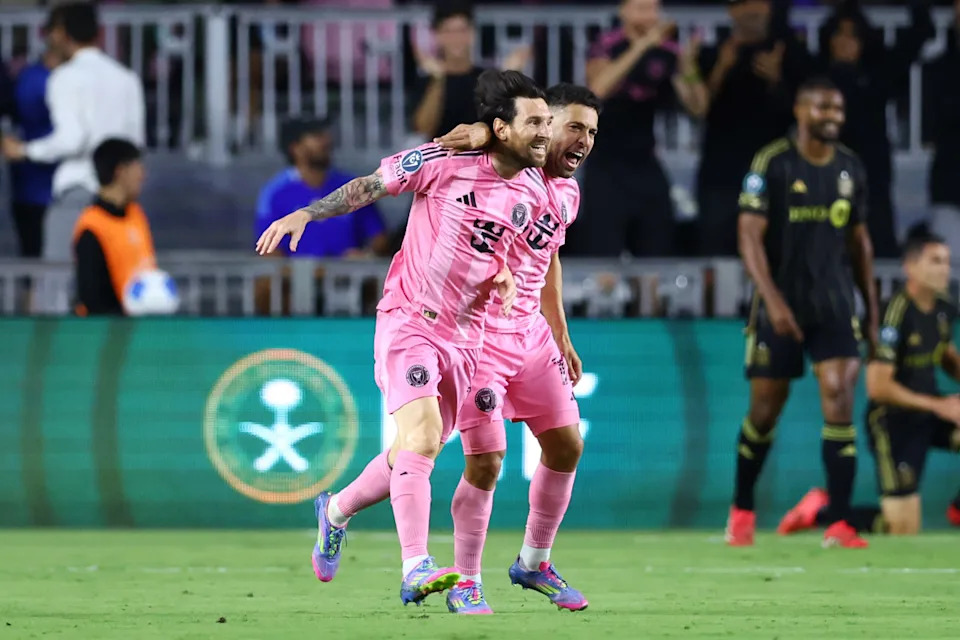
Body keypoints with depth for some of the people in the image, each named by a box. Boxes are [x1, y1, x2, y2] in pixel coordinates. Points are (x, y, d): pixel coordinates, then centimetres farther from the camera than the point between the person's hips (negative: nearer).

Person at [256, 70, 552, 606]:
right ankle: (417, 569, -27)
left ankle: (337, 511, 38)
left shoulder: (535, 193, 4)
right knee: (421, 437, -22)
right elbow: (370, 186, -2)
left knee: (418, 452, 11)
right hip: (408, 319, -6)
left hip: (465, 335, 6)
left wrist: (504, 275, 0)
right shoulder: (447, 162, -12)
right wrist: (305, 215, -9)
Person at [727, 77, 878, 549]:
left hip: (834, 305, 3)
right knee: (766, 407, 5)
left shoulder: (850, 169, 7)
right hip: (781, 306, -3)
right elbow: (749, 236, -13)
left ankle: (838, 523, -11)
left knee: (840, 396, -12)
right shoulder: (772, 164, -8)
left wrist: (872, 310, 15)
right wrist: (772, 301, -24)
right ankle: (742, 510, 28)